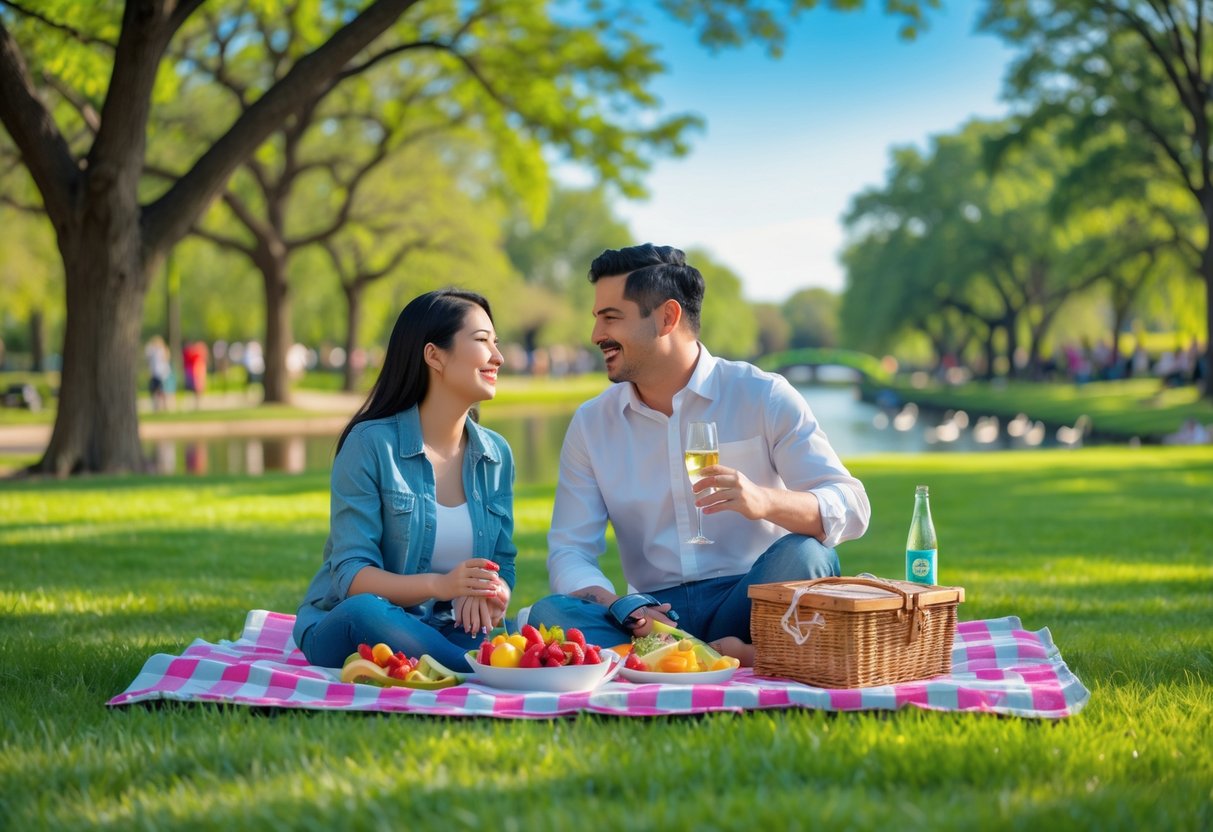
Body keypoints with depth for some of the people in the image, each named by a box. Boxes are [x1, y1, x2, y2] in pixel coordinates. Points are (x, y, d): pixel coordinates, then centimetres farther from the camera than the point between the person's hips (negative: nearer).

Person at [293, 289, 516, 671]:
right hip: (346, 630, -2)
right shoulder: (371, 443, -8)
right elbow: (351, 575, -14)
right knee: (366, 609, -40)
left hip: (448, 633, 2)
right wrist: (438, 585, -32)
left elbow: (503, 565, 8)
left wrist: (491, 594, -18)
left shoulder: (497, 455, 8)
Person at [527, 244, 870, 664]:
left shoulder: (763, 397, -1)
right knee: (548, 614, -28)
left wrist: (765, 500, -30)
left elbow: (851, 508, -9)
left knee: (804, 554, -33)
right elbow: (569, 553, 4)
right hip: (655, 613, 3)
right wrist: (622, 607, -19)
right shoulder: (590, 424, 9)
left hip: (745, 600, -2)